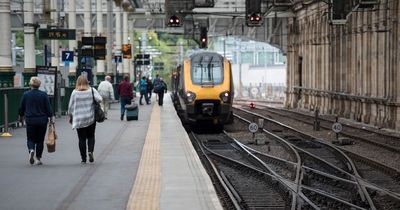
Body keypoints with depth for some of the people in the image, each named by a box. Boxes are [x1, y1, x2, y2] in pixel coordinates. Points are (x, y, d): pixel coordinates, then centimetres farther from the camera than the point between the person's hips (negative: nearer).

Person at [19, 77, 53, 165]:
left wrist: (21, 117, 22)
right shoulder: (44, 95, -6)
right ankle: (38, 158, 11)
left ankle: (31, 150, -20)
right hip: (42, 120, 0)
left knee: (30, 139, 10)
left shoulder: (25, 94, -3)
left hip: (30, 120, 0)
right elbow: (48, 108, -5)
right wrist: (51, 118, 4)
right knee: (40, 140, 10)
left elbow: (21, 108, 6)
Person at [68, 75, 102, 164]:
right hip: (91, 118, 1)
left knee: (82, 139, 5)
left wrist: (70, 117, 13)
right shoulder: (92, 90, -3)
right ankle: (90, 151, -9)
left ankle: (83, 159, 4)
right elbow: (99, 99, -14)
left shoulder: (74, 92, -4)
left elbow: (70, 106, 0)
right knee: (91, 136, 15)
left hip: (79, 120, -1)